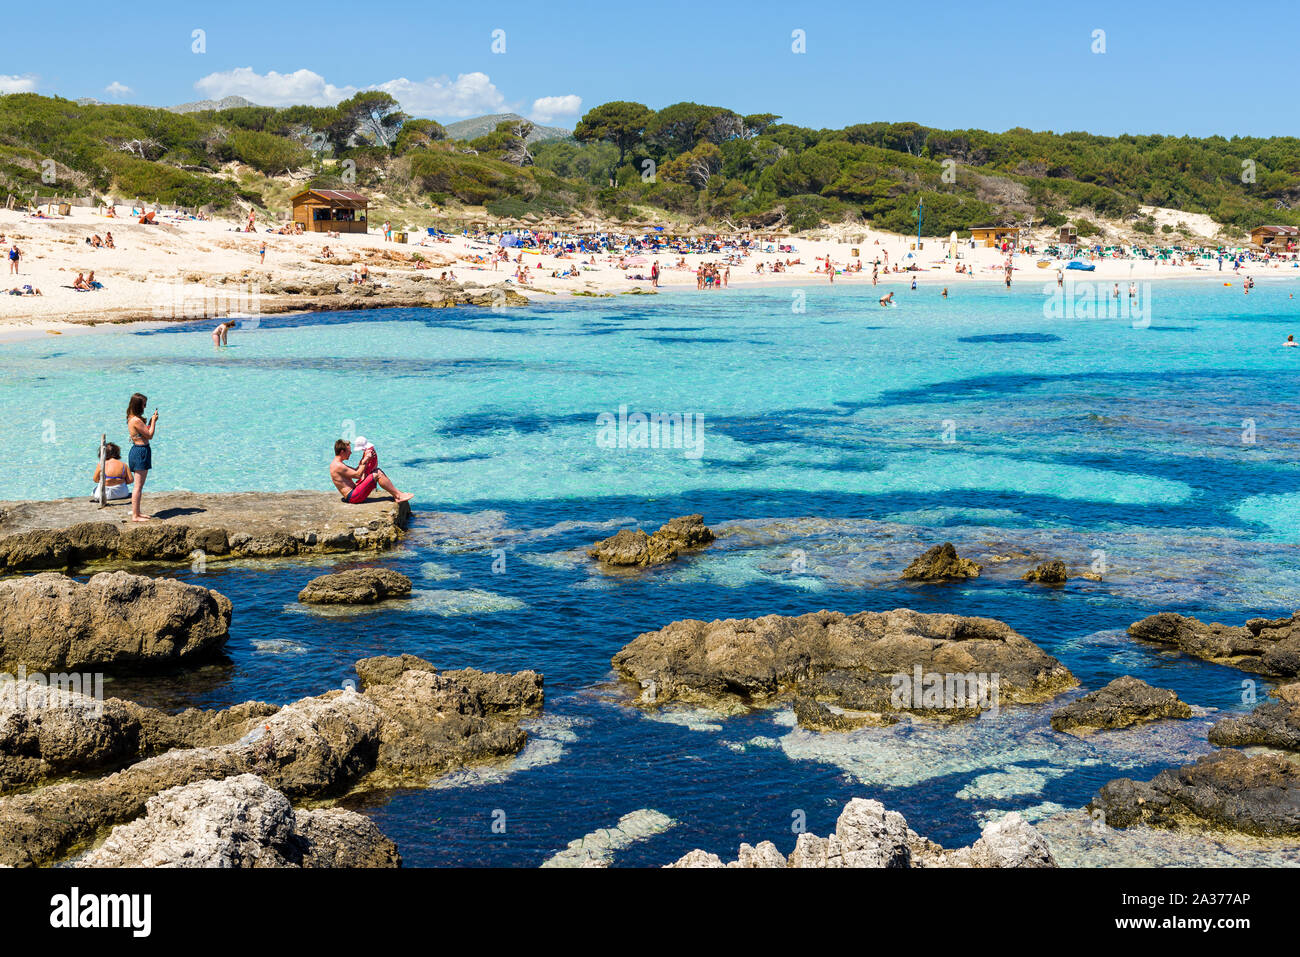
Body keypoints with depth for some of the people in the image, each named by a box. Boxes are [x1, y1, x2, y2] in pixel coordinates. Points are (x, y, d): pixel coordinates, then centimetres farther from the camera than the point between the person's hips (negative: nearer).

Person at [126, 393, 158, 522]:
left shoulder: (132, 419, 11)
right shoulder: (136, 420, -20)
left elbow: (145, 432, 20)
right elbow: (150, 435, -15)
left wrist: (151, 420, 14)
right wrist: (154, 421, -6)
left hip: (137, 450, 11)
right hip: (140, 452, -11)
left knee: (139, 486, 17)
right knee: (138, 486, -6)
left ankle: (137, 513, 23)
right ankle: (135, 515, -3)